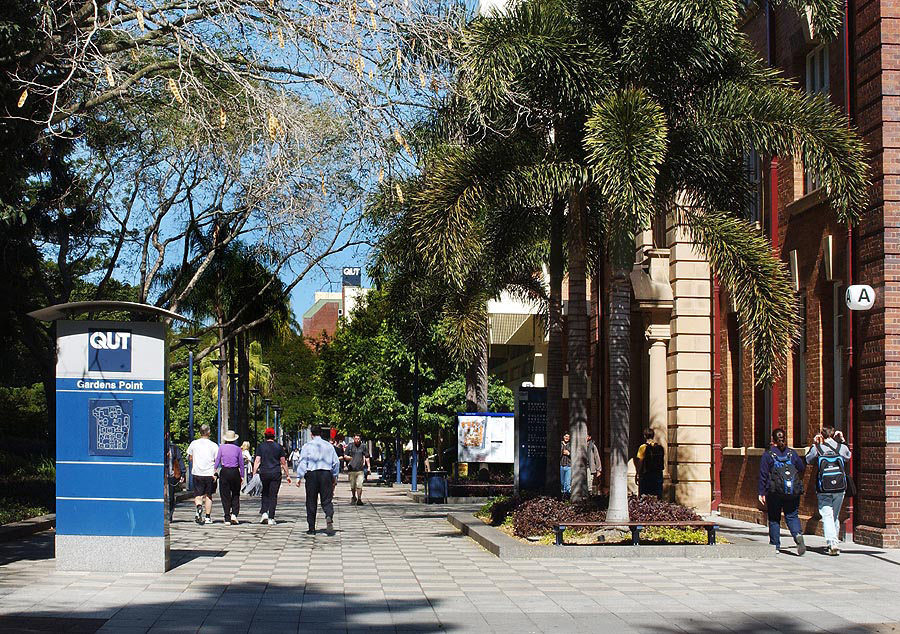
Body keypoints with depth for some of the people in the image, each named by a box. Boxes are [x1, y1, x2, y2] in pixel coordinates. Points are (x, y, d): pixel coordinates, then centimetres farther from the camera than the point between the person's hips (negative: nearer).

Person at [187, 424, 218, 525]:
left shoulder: (194, 443, 1)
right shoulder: (214, 445, -5)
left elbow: (190, 458, 11)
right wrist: (215, 473, 6)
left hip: (197, 473, 0)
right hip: (210, 474, 0)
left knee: (198, 495, 7)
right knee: (208, 496, 10)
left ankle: (199, 507, -24)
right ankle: (207, 517, 10)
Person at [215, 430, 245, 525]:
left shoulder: (221, 447, 0)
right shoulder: (238, 449, 1)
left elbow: (217, 460, -4)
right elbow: (241, 463, 2)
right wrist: (242, 476, 8)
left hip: (224, 472, 0)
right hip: (235, 472, 0)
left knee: (225, 496, 5)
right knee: (235, 495, 13)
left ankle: (227, 519, 3)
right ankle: (234, 514, -5)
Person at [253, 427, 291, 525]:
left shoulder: (261, 447, 3)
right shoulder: (279, 447, 4)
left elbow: (257, 461, -3)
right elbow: (283, 462, 6)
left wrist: (254, 474, -3)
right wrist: (287, 475, 12)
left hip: (264, 473, 0)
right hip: (276, 473, 0)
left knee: (265, 494, 16)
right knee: (273, 495, 3)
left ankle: (264, 512, -1)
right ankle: (271, 518, 0)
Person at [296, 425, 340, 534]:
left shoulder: (307, 446, 2)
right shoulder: (329, 446, 10)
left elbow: (302, 462, -3)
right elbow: (336, 462, 11)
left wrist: (299, 477, -2)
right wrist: (335, 477, 20)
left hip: (311, 474, -1)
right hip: (326, 473, 1)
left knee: (311, 502, 5)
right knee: (327, 500, 3)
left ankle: (312, 528, 7)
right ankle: (329, 516, -28)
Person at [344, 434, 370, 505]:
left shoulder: (363, 446, 8)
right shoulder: (350, 446, 7)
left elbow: (367, 457, 13)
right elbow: (345, 456, 10)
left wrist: (368, 466, 7)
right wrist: (348, 457, -12)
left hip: (360, 469, -1)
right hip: (351, 469, 1)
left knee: (359, 485, -10)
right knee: (352, 486, 11)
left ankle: (359, 499, -6)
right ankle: (353, 497, 31)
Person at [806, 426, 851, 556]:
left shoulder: (817, 449, -4)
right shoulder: (842, 448, 2)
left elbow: (808, 460, 15)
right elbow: (848, 456, 25)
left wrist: (814, 444, 20)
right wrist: (842, 441, 26)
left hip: (823, 489, -3)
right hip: (840, 487, 3)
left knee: (827, 516, -6)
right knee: (835, 516, 17)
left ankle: (832, 543, -23)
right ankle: (834, 542, 23)